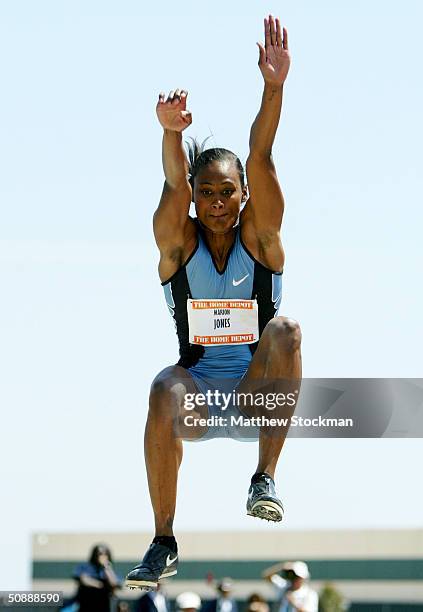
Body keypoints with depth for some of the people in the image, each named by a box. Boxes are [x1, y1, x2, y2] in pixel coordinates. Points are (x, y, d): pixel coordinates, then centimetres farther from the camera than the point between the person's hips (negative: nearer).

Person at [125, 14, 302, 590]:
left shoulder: (259, 236, -4)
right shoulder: (178, 241, -3)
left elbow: (260, 160, -19)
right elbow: (175, 184, -25)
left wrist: (274, 87, -34)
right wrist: (171, 132, -46)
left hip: (258, 391, 0)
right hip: (198, 395, 0)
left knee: (285, 330, -30)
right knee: (165, 389, -35)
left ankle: (265, 477, -23)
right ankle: (163, 542, -26)